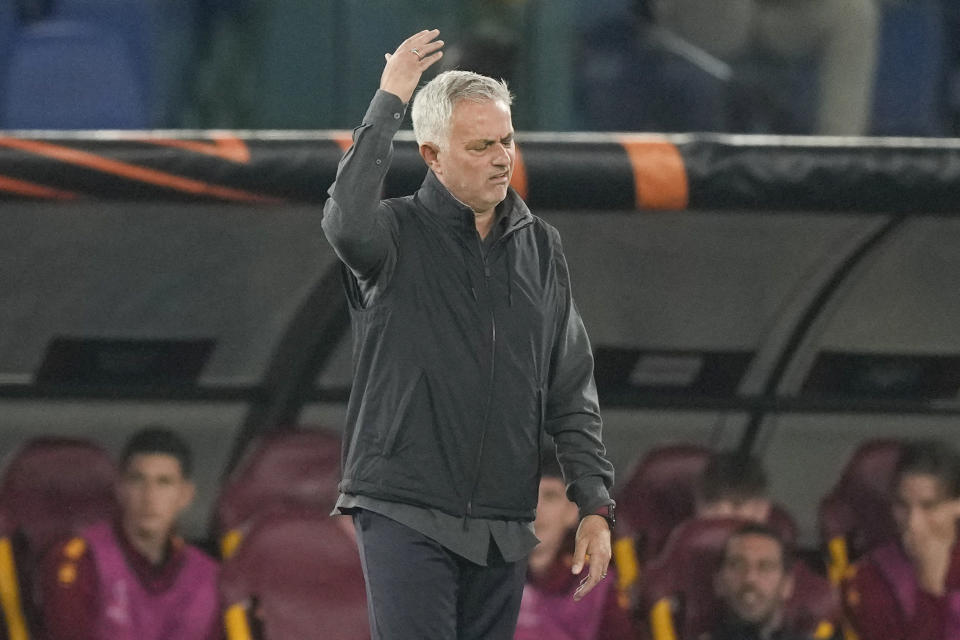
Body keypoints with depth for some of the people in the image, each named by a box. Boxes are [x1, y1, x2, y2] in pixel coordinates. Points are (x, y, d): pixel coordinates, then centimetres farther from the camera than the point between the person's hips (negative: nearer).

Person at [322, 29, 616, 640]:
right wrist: (389, 102, -21)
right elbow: (347, 222, -29)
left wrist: (596, 505, 7)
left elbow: (572, 393, 14)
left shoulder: (540, 246, 12)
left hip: (503, 528, 5)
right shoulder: (399, 234, -2)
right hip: (405, 514, -5)